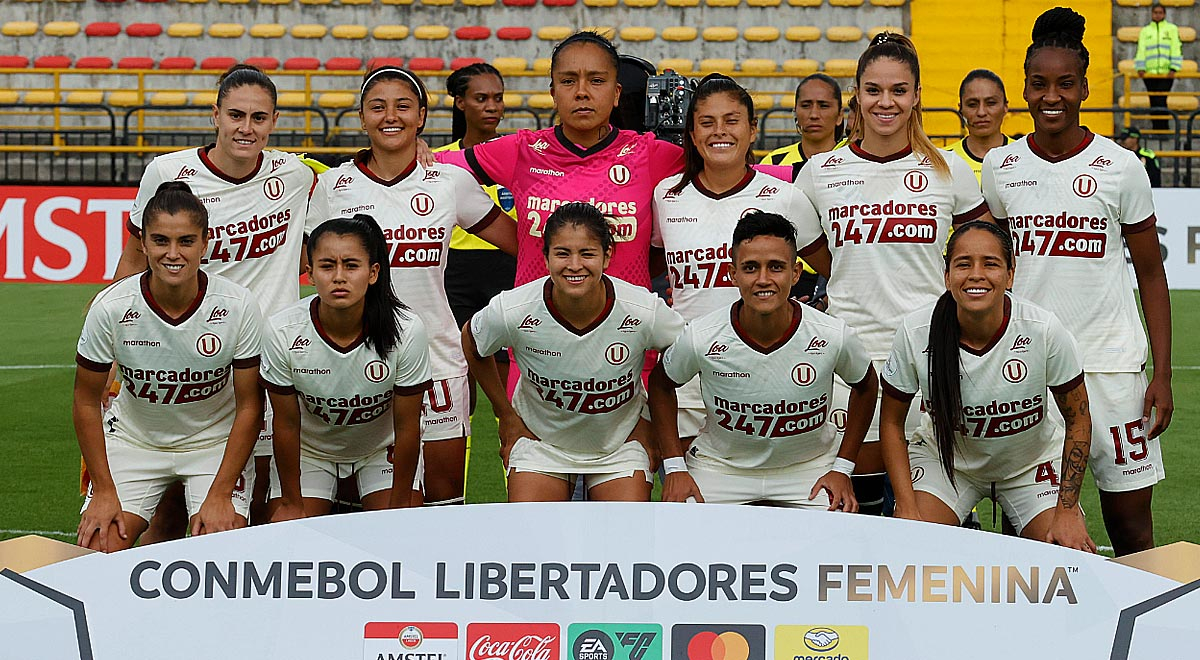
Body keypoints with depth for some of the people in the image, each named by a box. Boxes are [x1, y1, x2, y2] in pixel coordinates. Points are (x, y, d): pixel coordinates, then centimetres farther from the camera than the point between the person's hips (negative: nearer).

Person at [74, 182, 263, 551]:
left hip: (216, 441, -1)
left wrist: (220, 494, -15)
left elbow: (249, 406, -11)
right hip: (133, 439, 1)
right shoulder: (111, 308, -19)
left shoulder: (238, 307, -20)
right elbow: (87, 401, -6)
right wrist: (104, 491, -9)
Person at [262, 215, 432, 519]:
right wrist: (291, 503, -6)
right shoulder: (282, 331, -26)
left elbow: (407, 427, -16)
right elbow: (286, 425, -13)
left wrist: (400, 505, -10)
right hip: (308, 450, 0)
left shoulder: (406, 330, -28)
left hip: (382, 448, 0)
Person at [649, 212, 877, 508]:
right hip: (720, 466, 0)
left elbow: (866, 386, 3)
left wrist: (842, 468, -1)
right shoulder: (701, 338, -20)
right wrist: (674, 467, -4)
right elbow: (661, 384, 1)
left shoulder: (834, 336, -19)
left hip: (809, 466, 0)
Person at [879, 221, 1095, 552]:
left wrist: (1067, 511, -14)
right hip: (944, 457, 0)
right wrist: (907, 511, -17)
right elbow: (892, 423, -8)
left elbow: (1077, 420, -10)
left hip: (1032, 462, 0)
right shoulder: (915, 332, -22)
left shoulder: (1044, 329, -24)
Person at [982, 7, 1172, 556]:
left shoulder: (1121, 169, -1)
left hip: (1109, 362, -2)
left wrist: (1162, 373, -2)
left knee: (1130, 519, -1)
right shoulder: (1000, 168, 5)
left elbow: (1150, 273, 3)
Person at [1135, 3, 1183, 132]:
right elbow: (1141, 50, 10)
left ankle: (1163, 129, -12)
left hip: (1166, 72, -3)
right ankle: (1156, 129, 9)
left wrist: (1173, 68, -10)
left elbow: (1177, 49, 1)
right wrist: (1140, 68, -5)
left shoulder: (1172, 29, 8)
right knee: (1154, 102, 3)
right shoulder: (1145, 31, 15)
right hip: (1149, 73, 3)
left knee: (1161, 101, -13)